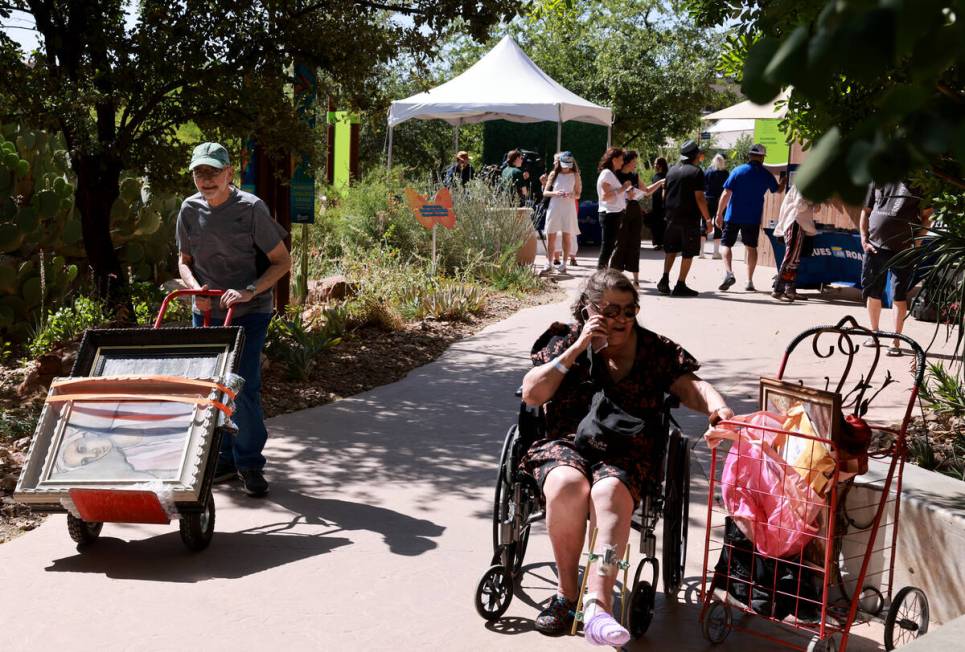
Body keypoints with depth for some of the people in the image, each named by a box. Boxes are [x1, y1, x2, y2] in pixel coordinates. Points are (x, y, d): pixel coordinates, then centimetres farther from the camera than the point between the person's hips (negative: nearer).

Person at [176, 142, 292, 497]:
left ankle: (249, 463, 6)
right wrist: (196, 288, -9)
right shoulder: (190, 209, -1)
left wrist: (248, 291, -21)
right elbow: (184, 260, 12)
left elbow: (282, 261, -9)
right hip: (206, 310, 5)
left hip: (249, 311, -5)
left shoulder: (250, 208, -13)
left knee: (243, 386, -10)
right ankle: (224, 458, 24)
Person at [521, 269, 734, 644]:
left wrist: (716, 405, -22)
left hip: (628, 452, 0)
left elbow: (690, 386, 1)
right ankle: (566, 591, -17)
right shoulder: (564, 342, 12)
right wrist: (577, 349, -5)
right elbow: (531, 395, 0)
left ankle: (597, 605, -45)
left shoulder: (654, 349, 14)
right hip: (566, 444, 0)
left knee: (610, 492, -35)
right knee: (567, 485, -35)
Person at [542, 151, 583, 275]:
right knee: (550, 236, 0)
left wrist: (571, 195, -16)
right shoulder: (554, 174, 8)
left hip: (569, 208, -1)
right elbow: (545, 192, 7)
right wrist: (554, 193, -13)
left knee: (567, 237, -1)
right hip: (554, 208, 1)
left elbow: (578, 194, 6)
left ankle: (564, 264, 5)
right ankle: (549, 264, 7)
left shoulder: (575, 175, 5)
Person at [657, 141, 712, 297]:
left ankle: (665, 280, 6)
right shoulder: (696, 172, -9)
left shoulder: (672, 170, 9)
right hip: (690, 219, -6)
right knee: (688, 253, 2)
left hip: (672, 217, 6)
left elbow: (664, 194, 16)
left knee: (671, 250, 16)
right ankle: (681, 285, 1)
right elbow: (699, 198, -14)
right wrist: (707, 219, -10)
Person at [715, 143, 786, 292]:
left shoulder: (738, 171, -6)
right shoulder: (766, 175, 2)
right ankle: (749, 281, 13)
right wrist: (783, 181, 44)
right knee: (751, 247, 13)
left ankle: (728, 273, -17)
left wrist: (719, 214, -3)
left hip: (733, 216, -2)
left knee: (726, 244, 5)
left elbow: (726, 194, -9)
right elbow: (778, 190, 21)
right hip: (753, 218, 2)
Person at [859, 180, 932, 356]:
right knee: (872, 293, 10)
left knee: (900, 296, 0)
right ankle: (874, 333, 28)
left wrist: (916, 243, -9)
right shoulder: (878, 178, 9)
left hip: (903, 249, -3)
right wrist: (864, 239, 2)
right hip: (874, 247, 3)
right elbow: (866, 211, 13)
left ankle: (896, 341, 6)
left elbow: (926, 216, 2)